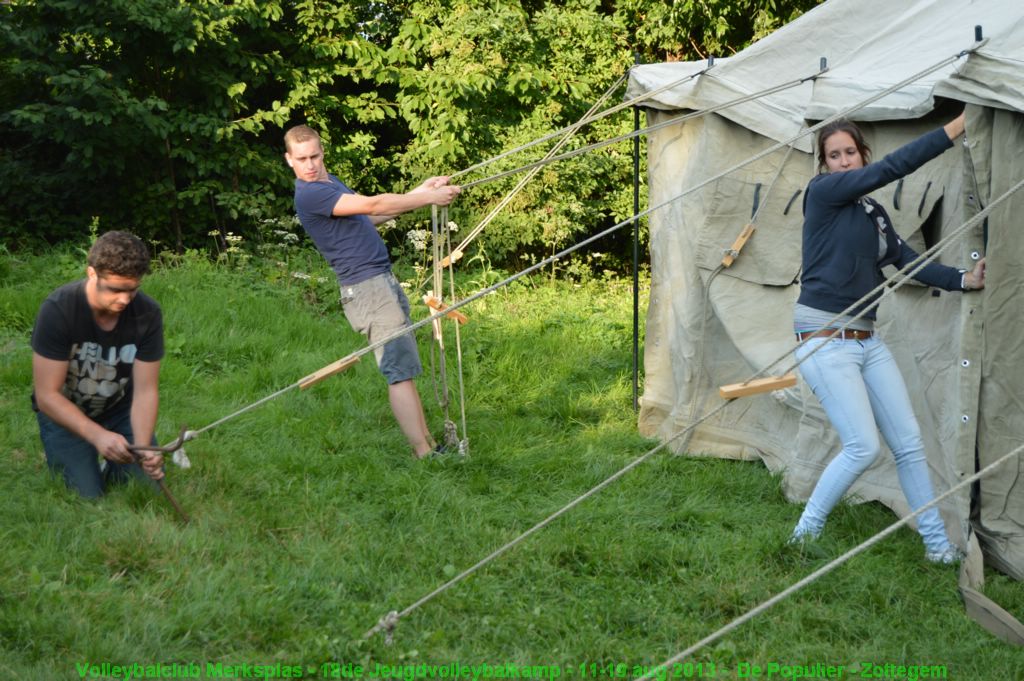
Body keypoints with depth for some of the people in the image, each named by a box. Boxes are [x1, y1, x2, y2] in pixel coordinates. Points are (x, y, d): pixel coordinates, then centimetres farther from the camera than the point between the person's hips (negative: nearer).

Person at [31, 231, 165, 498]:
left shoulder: (147, 313, -22)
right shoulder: (57, 310, -30)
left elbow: (145, 390, -20)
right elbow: (47, 395, -29)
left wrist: (143, 446, -39)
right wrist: (97, 435, -43)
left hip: (119, 409, 3)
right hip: (64, 413, -3)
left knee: (151, 485, -9)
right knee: (87, 497, -15)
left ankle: (110, 469, 23)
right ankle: (59, 458, 16)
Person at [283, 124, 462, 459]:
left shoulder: (330, 183, 17)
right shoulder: (309, 194, -16)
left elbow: (369, 218, 23)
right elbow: (371, 205, -21)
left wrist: (419, 191, 16)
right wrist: (429, 198, -18)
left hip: (384, 281, 10)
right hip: (367, 289, -10)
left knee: (406, 368, 9)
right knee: (400, 371, -12)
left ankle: (427, 443, 12)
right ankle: (423, 454, -13)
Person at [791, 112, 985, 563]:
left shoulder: (875, 214, 15)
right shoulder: (822, 192, -7)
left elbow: (908, 262, 8)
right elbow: (891, 169, -14)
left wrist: (964, 279, -7)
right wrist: (953, 130, -14)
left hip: (867, 341, 8)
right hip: (824, 340, -8)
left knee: (909, 442, 6)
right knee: (863, 446, -12)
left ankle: (936, 541, 15)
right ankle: (806, 534, 4)